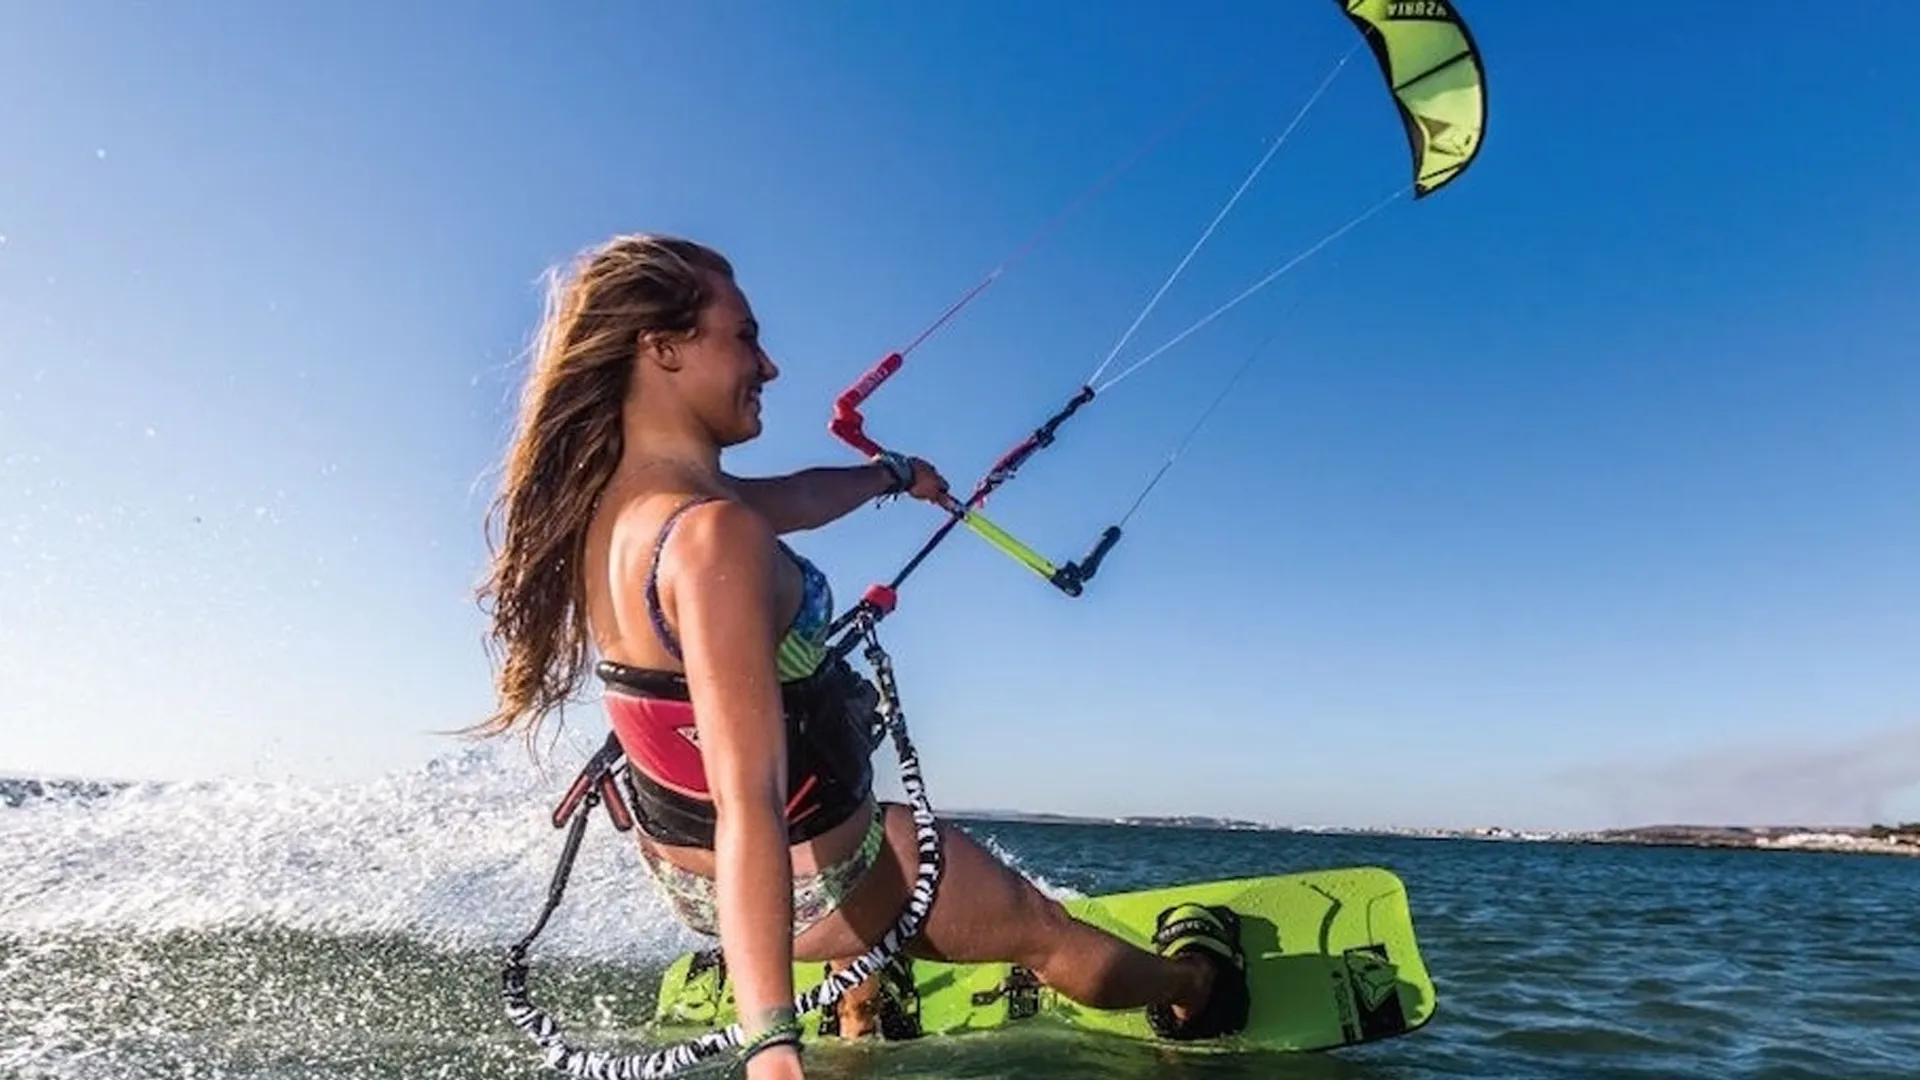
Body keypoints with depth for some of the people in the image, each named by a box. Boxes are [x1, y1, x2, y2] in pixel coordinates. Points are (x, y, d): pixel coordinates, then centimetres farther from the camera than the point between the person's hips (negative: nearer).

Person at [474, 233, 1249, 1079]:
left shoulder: (605, 495, -6)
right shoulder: (711, 535, -34)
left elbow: (788, 499, 11)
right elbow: (748, 808, -41)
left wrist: (891, 475, 28)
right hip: (811, 882, -8)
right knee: (1049, 931, 19)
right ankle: (1192, 991, 48)